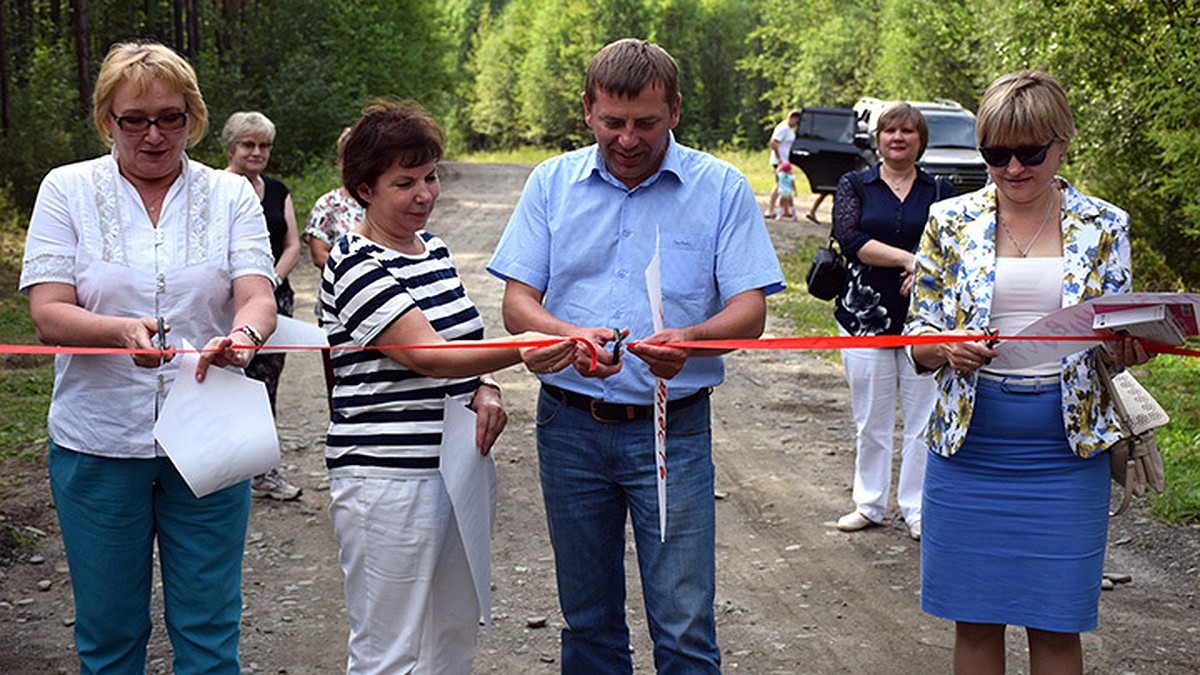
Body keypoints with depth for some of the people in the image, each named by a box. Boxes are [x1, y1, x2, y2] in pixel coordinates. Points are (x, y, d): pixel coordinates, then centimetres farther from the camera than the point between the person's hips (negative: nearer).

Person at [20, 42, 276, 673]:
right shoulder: (68, 189, 1)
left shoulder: (230, 194, 4)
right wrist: (122, 331, -28)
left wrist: (244, 332, -33)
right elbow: (47, 313, -8)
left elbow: (257, 296, -8)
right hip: (98, 442, 0)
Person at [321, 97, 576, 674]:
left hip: (456, 468, 9)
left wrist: (484, 389, 1)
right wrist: (520, 353, -40)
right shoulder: (356, 265, -14)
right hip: (389, 479, -8)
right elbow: (426, 355, -25)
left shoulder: (432, 248, 12)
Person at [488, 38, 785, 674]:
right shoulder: (552, 182, 4)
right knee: (587, 620, 14)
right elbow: (518, 301, 1)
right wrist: (568, 335, -22)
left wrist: (689, 340, -28)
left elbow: (749, 310, -6)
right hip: (570, 424, 2)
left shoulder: (721, 187, -1)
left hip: (674, 430, -2)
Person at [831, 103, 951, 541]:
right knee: (871, 421, 8)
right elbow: (850, 238, -10)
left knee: (924, 418, 2)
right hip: (866, 315, 0)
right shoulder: (855, 186, 6)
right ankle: (869, 504, 21)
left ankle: (917, 508, 14)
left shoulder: (940, 192, 8)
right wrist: (909, 259, -18)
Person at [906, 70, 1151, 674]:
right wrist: (948, 348, -18)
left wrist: (1127, 349, -14)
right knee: (976, 620, 8)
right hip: (969, 444, 0)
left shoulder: (1102, 227, 3)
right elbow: (917, 340, 4)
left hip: (1066, 449, 0)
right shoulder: (951, 222, 2)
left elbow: (1115, 342, 9)